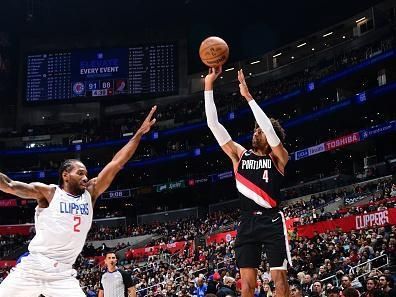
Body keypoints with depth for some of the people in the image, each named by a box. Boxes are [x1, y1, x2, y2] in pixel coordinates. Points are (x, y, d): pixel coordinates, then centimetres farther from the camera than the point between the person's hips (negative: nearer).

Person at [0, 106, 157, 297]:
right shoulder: (48, 192, -1)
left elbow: (116, 164, 5)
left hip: (63, 274, 3)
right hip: (32, 268, -3)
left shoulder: (90, 194, 9)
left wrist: (140, 133, 3)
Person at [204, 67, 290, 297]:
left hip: (272, 222, -3)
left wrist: (248, 96, -16)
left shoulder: (278, 158, 3)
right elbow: (213, 124, 5)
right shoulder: (240, 155, 12)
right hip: (248, 223, 3)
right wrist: (208, 86, -1)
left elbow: (269, 127, -16)